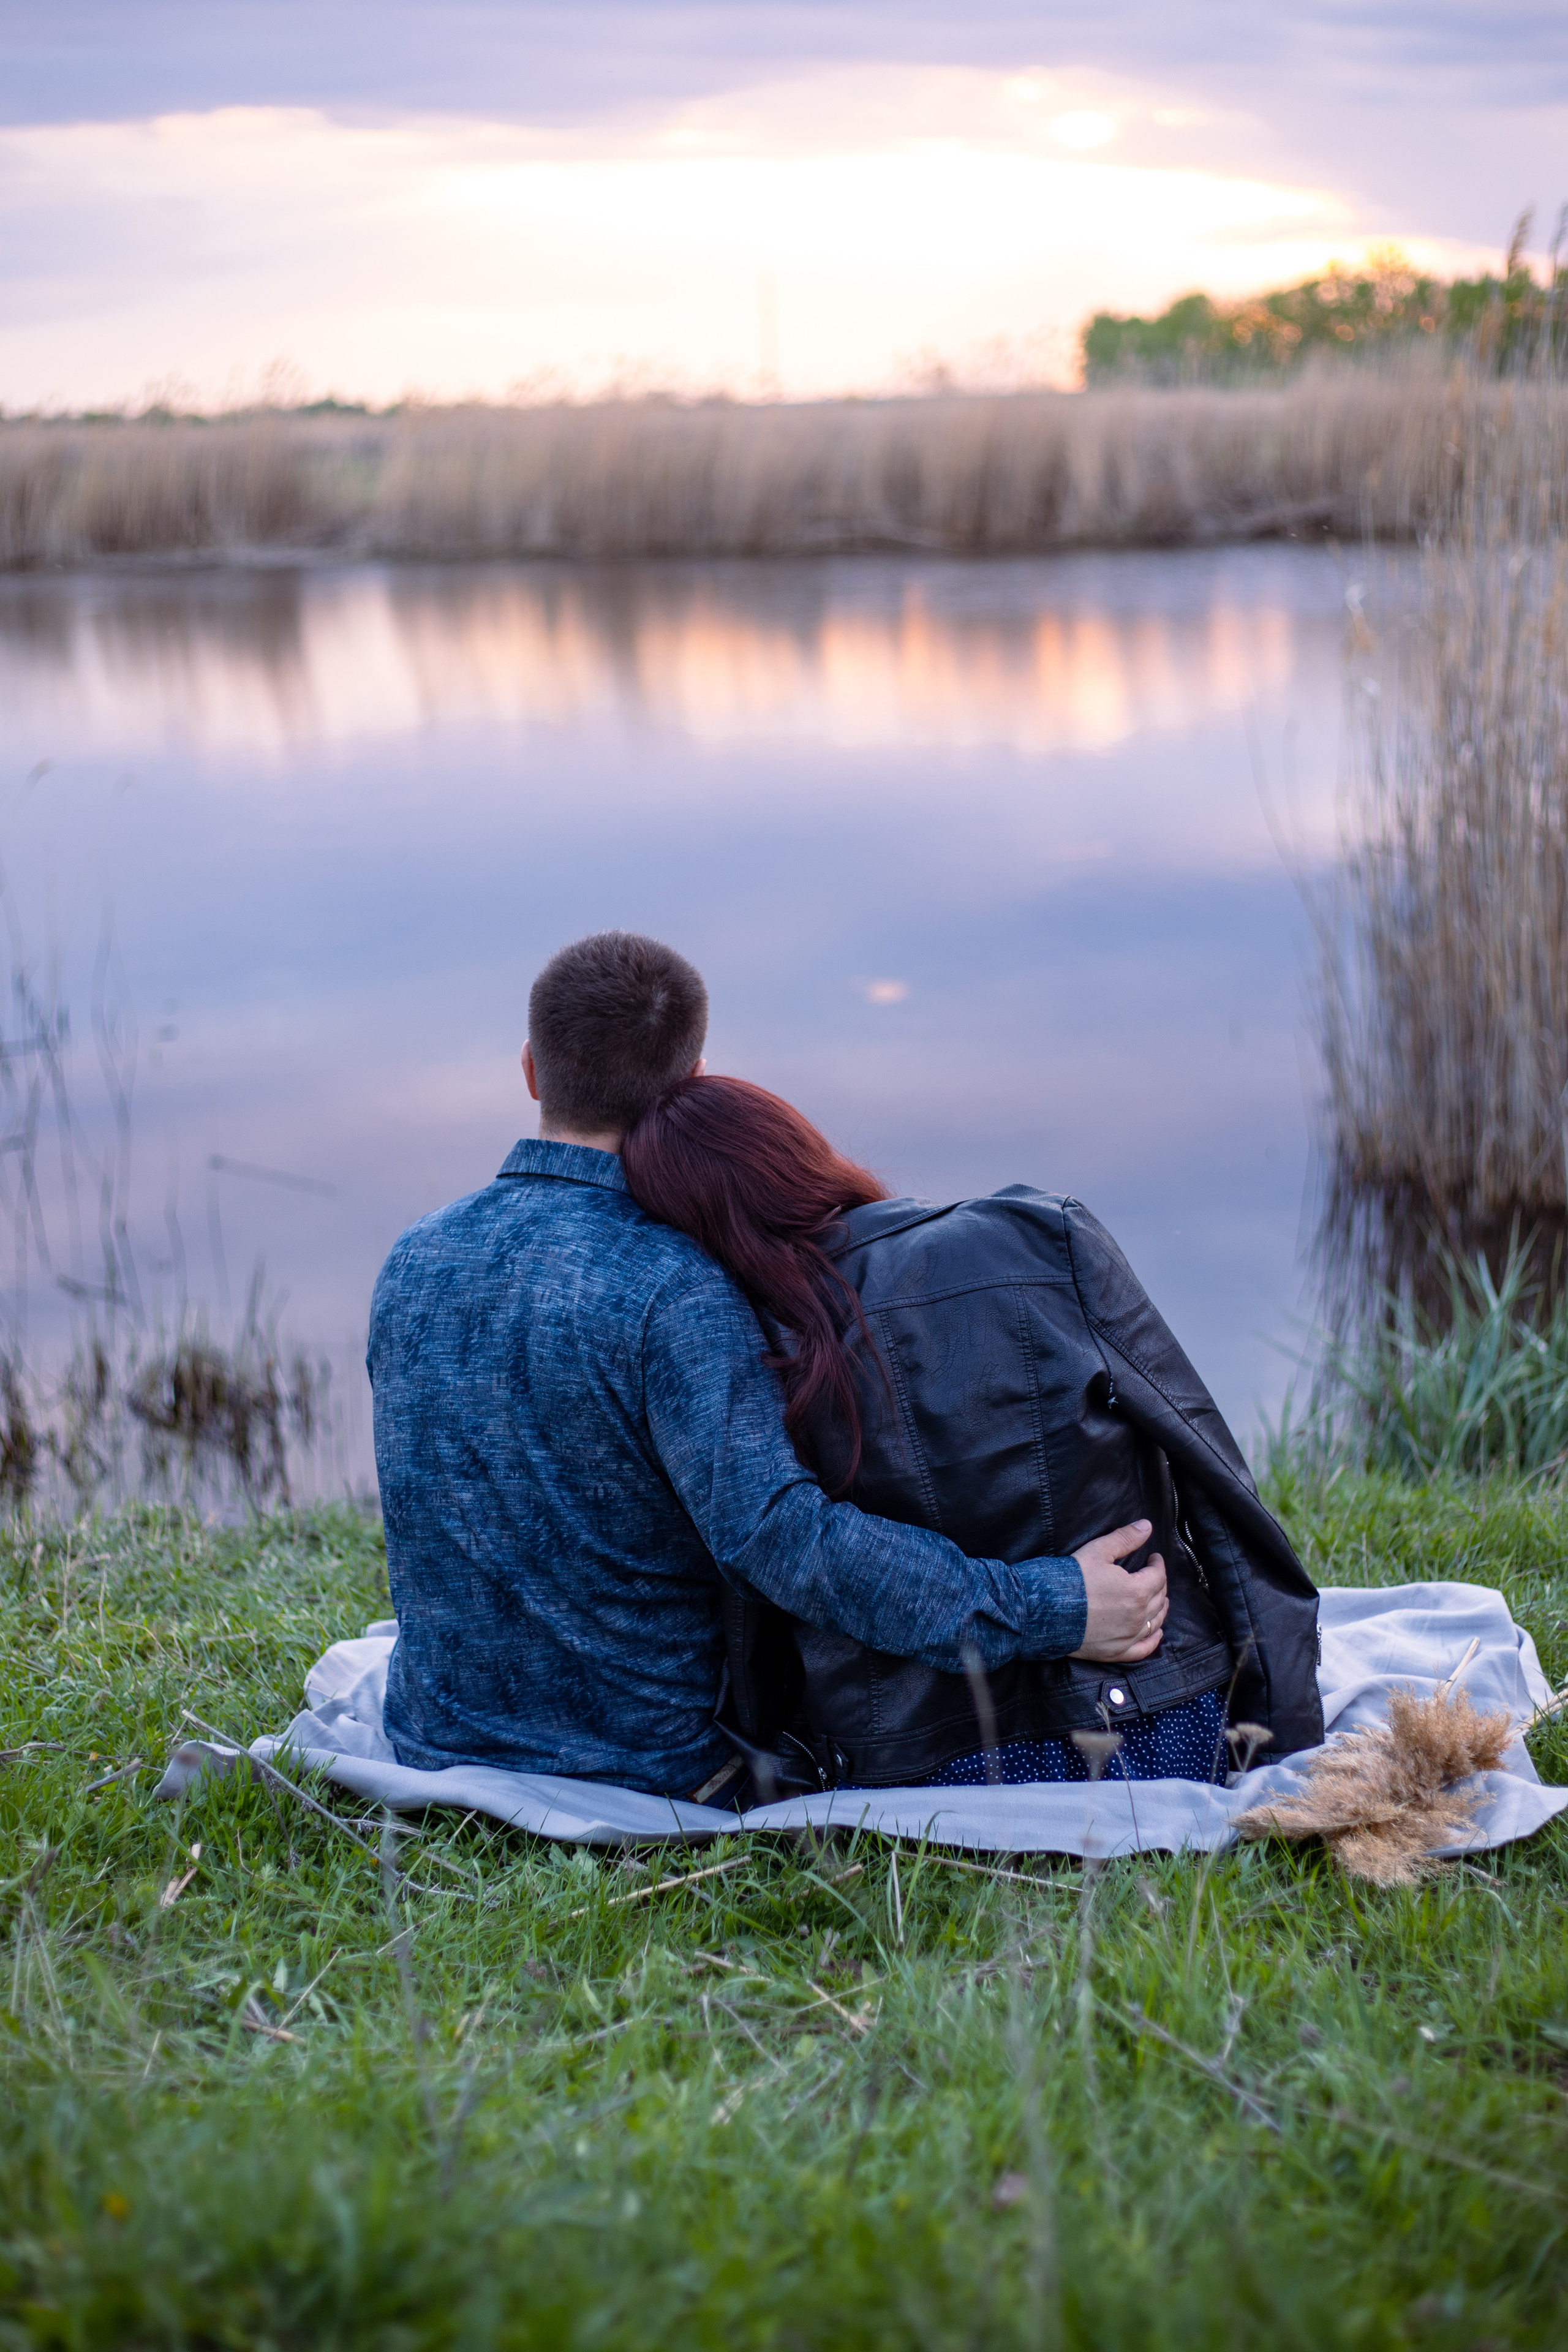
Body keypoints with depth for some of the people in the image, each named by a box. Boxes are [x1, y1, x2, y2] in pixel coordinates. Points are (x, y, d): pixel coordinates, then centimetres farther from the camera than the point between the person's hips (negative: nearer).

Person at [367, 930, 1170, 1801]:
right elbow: (775, 1533, -33)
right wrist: (1045, 1610, -29)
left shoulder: (411, 1261, -2)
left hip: (436, 1752, 6)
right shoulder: (674, 1288, -23)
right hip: (652, 1770, -5)